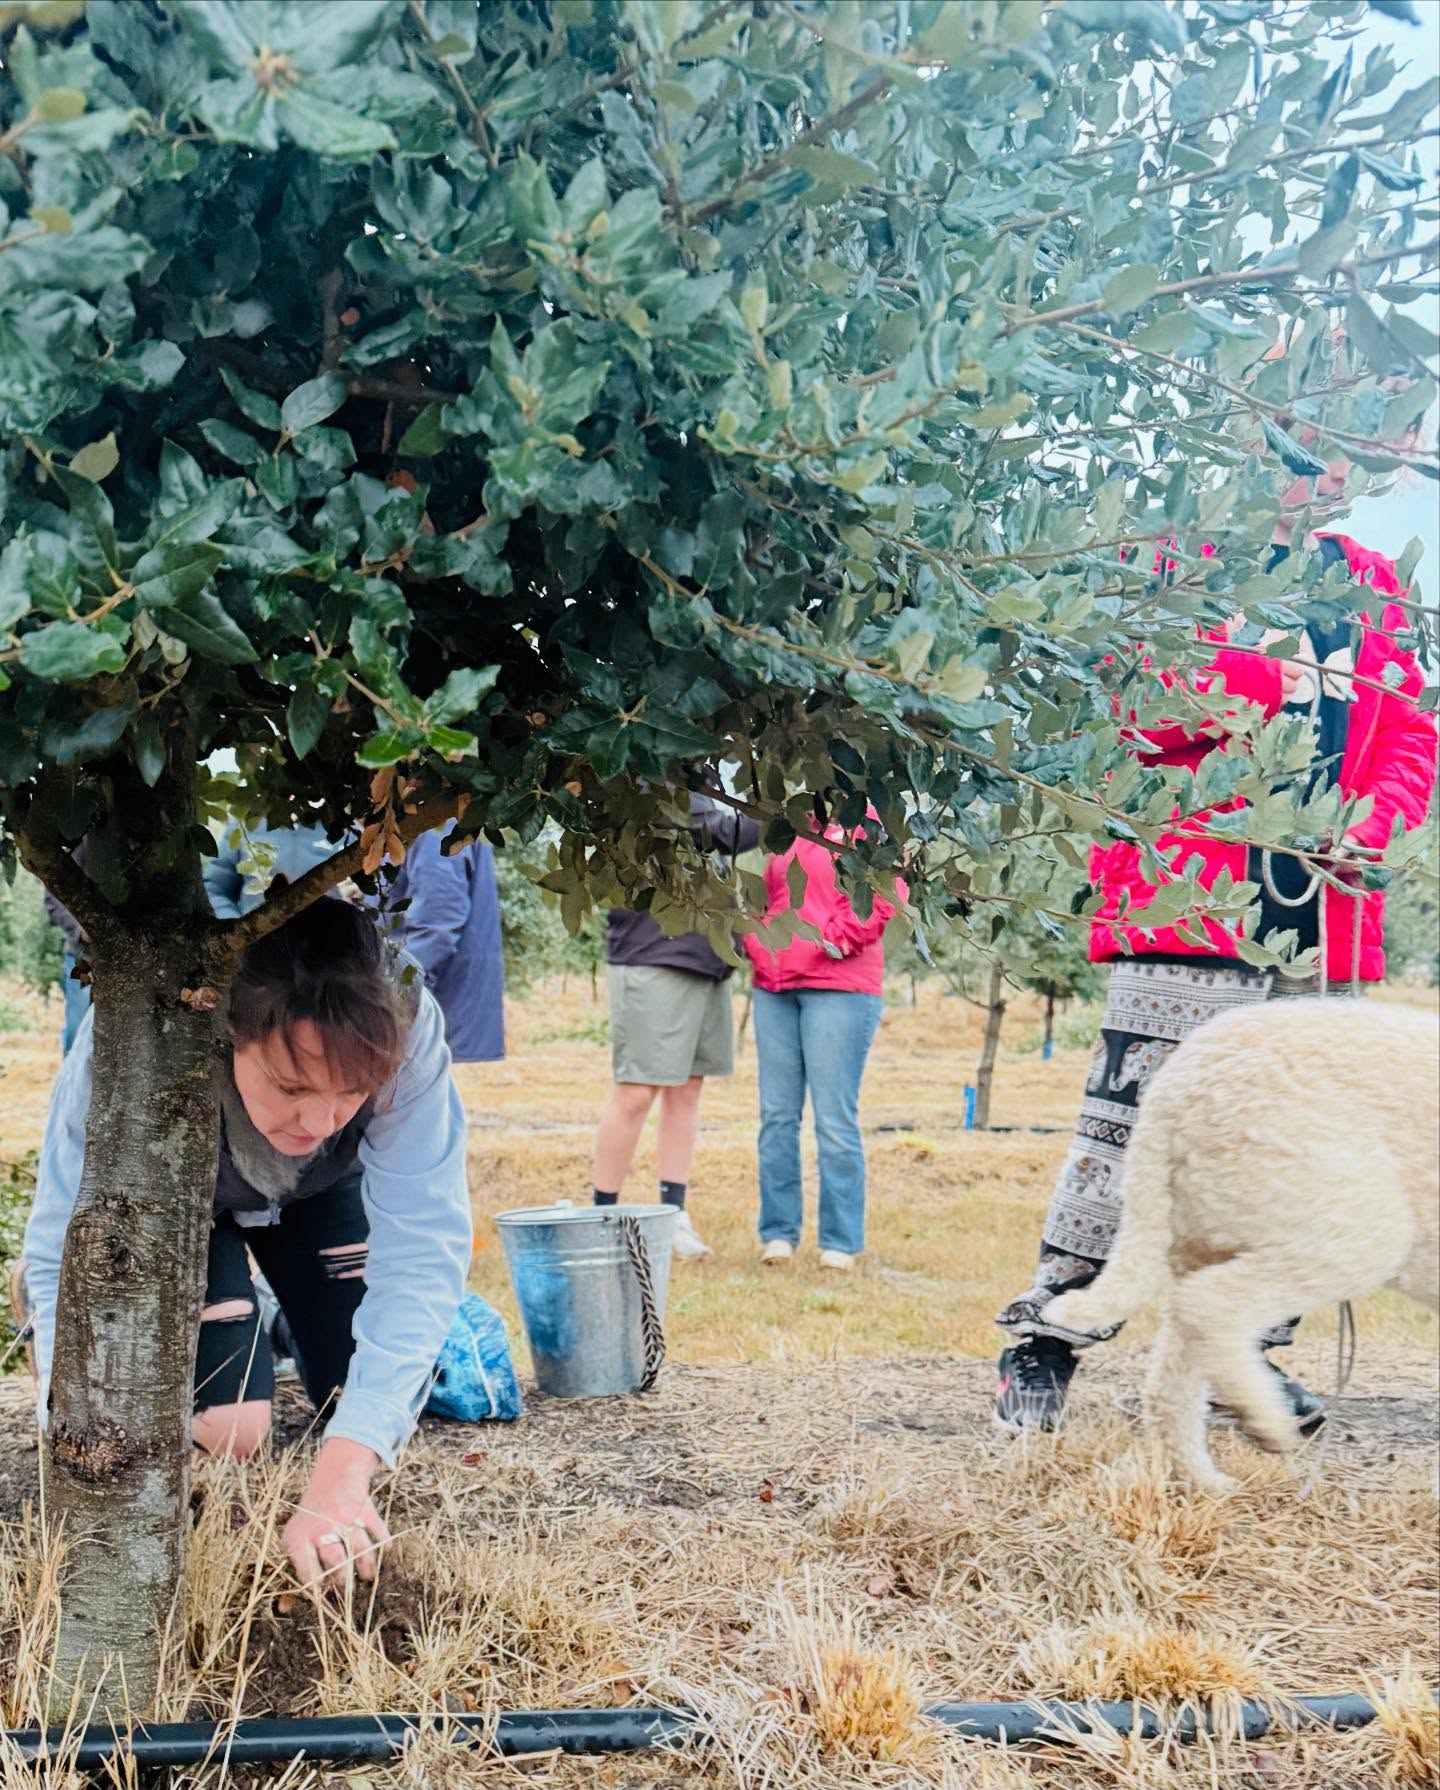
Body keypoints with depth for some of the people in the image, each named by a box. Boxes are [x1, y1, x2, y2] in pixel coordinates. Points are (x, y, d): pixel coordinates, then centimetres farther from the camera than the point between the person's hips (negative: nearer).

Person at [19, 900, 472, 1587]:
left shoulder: (405, 1030, -40)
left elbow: (422, 1250, -38)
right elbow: (65, 1254, -38)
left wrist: (342, 1472, -47)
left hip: (322, 1191, 2)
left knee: (385, 1405, -5)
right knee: (225, 1432, -15)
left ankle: (289, 1318, 25)